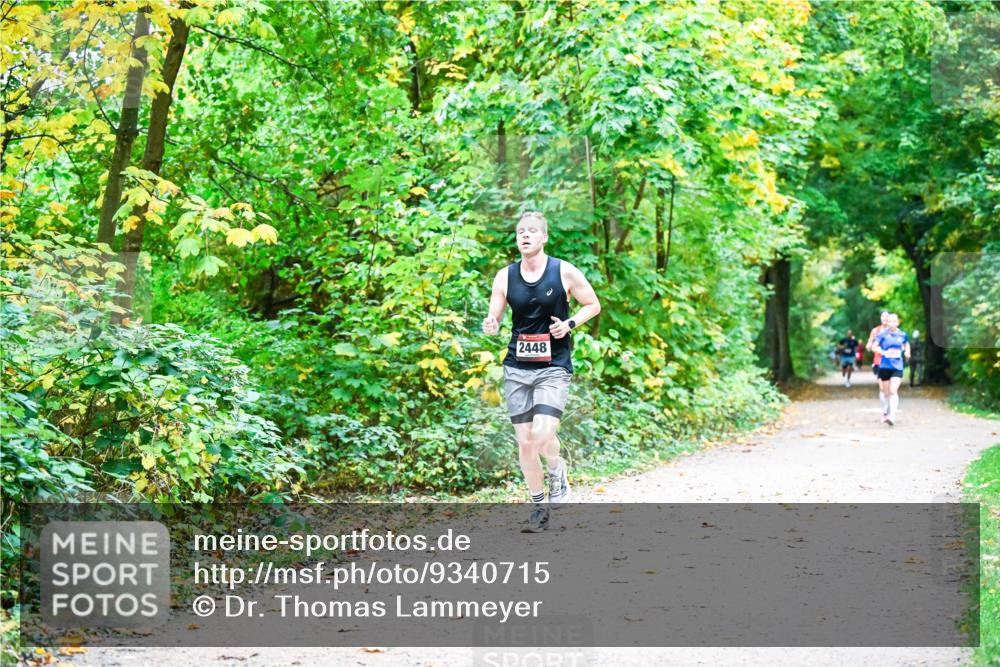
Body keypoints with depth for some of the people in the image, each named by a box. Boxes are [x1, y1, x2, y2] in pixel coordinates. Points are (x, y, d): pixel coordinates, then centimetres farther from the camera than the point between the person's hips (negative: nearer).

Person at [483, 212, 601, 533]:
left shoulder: (565, 272, -4)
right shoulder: (505, 277, 3)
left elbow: (593, 305, 8)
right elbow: (494, 319, 7)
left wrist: (570, 324, -9)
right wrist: (490, 326, -17)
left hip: (553, 367, -3)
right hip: (517, 368, 3)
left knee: (543, 436, -20)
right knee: (525, 442, 4)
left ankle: (557, 471, 15)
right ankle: (538, 508, 21)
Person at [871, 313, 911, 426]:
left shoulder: (902, 335, 5)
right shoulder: (883, 335, -1)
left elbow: (907, 344, 25)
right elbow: (874, 347, -1)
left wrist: (907, 352, 6)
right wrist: (883, 352, -15)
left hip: (897, 367, 0)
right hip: (884, 366, 0)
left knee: (893, 391, -16)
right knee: (886, 392, 11)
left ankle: (892, 416, -24)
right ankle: (886, 414, 31)